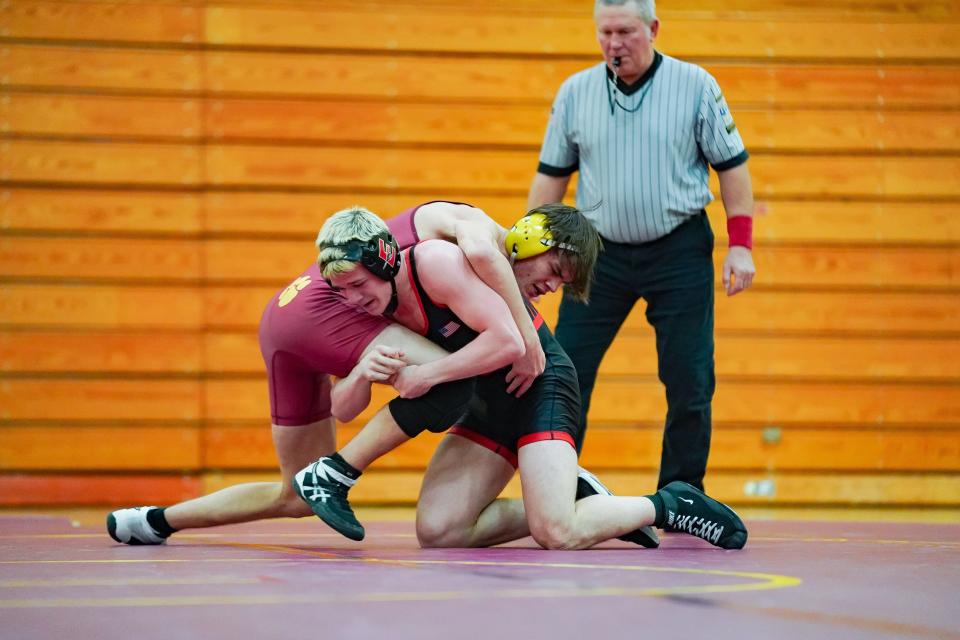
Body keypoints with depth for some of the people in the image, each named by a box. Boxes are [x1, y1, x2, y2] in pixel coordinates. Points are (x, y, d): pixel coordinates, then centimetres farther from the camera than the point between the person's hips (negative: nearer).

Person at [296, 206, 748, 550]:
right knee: (436, 531, -8)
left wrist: (426, 374, -26)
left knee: (557, 535, -23)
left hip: (540, 386, -8)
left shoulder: (436, 262, -23)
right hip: (487, 408, 8)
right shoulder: (371, 311, 0)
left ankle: (669, 505, 3)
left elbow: (507, 338, -28)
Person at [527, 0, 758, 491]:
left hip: (679, 252, -2)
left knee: (690, 383, -1)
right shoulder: (575, 92, 3)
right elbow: (552, 175, 12)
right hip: (601, 252, 2)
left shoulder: (696, 86, -3)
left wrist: (740, 244, -5)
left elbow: (731, 166, 1)